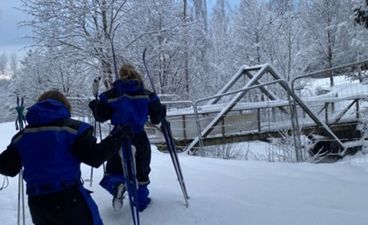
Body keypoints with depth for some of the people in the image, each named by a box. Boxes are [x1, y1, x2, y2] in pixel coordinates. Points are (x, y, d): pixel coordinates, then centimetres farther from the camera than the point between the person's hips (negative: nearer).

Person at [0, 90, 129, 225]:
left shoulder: (23, 135, 10)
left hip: (36, 203, 5)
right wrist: (116, 138, 2)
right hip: (68, 199, -5)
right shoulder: (72, 128, -5)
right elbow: (94, 157, -11)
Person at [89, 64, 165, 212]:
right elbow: (156, 118, -2)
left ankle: (117, 184, -18)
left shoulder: (112, 94, -5)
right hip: (139, 139, 1)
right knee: (141, 172, 22)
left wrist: (95, 106, 15)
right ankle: (141, 200, 29)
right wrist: (161, 110, 19)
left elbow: (101, 116, -5)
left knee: (113, 171, 14)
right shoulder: (146, 94, -3)